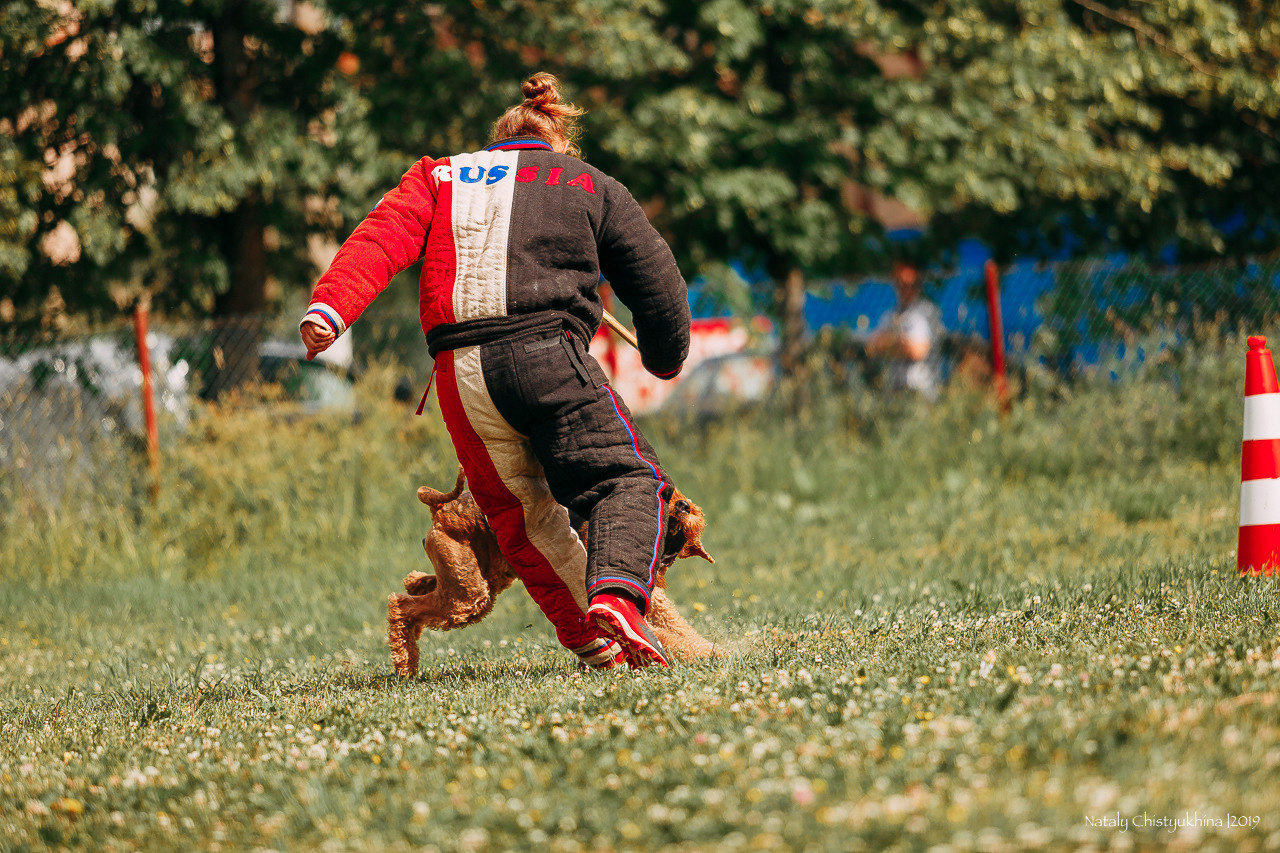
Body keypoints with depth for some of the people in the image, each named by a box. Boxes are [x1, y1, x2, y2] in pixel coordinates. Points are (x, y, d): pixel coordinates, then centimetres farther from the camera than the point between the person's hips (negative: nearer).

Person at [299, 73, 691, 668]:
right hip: (548, 353, -3)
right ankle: (617, 592, -28)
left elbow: (380, 240, 5)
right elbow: (658, 284, 22)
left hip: (460, 373, 3)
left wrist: (330, 307, -9)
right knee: (626, 479, 0)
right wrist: (666, 359, 40)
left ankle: (593, 640, 14)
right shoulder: (591, 186, 20)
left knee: (520, 512, 18)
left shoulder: (438, 177, 24)